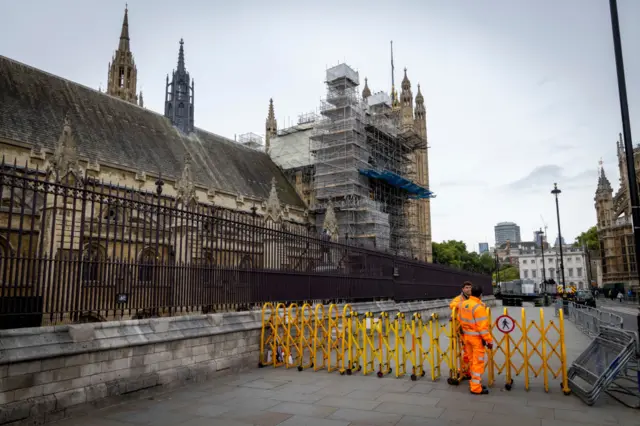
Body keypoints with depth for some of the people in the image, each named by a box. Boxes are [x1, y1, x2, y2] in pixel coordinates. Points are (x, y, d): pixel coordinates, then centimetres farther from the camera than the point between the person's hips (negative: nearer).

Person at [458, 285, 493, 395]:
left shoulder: (463, 304, 3)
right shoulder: (479, 307, -21)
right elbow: (482, 327, -22)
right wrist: (489, 340, -15)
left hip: (466, 336, 7)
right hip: (477, 338, -7)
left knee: (473, 361, 18)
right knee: (479, 362, 3)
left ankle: (474, 383, 27)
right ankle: (476, 388, 8)